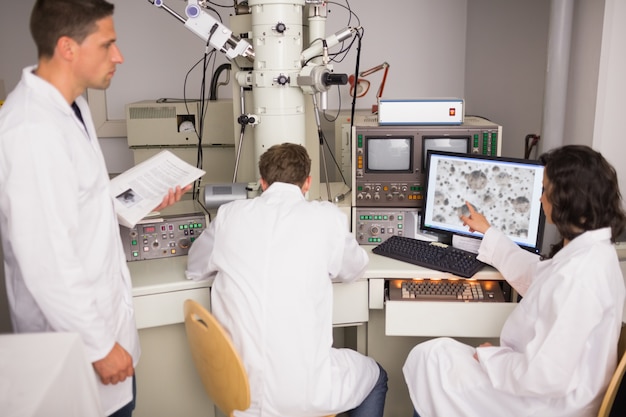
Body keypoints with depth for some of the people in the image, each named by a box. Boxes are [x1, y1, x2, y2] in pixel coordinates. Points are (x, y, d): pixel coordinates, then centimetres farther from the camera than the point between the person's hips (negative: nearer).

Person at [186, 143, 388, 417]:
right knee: (376, 376, 28)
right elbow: (354, 271, 12)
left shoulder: (229, 215, -1)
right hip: (304, 391, -3)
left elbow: (195, 268, 18)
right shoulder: (327, 217, -7)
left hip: (236, 387, 4)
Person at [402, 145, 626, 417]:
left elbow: (545, 376, -32)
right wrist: (487, 232, 25)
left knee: (431, 358, 2)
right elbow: (535, 275, 18)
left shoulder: (577, 274, -33)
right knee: (439, 354, 17)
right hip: (546, 389, 9)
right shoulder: (591, 250, -1)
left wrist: (490, 357, -15)